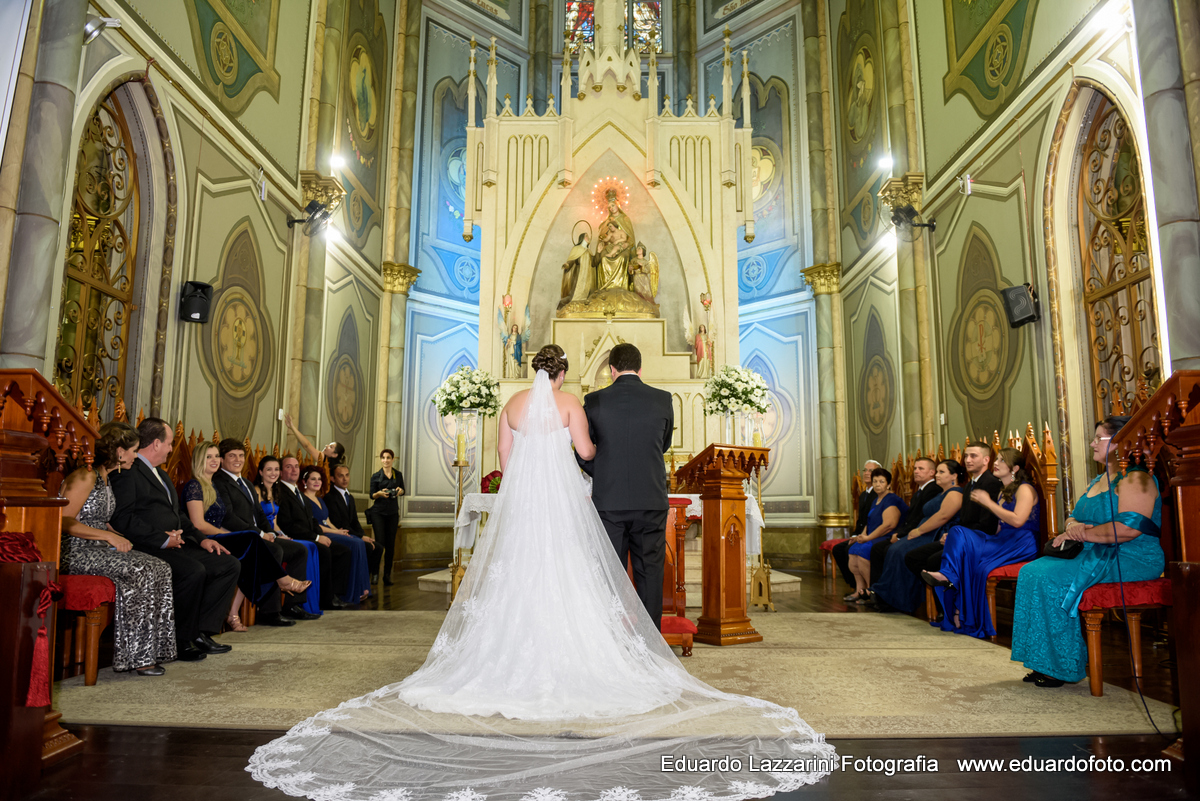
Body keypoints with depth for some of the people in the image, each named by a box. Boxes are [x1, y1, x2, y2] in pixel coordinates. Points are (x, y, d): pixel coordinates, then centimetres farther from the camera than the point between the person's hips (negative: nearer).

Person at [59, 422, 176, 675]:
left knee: (160, 568, -11)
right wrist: (109, 536, -19)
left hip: (99, 548, 9)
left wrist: (117, 538, 4)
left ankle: (153, 650, -11)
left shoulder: (105, 478, 17)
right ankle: (137, 656, -19)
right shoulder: (86, 476, -13)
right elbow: (64, 522, -19)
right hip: (75, 551, -9)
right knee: (140, 572, -27)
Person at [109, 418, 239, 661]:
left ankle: (201, 632, -4)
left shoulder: (160, 473, 25)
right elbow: (122, 518, -18)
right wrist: (162, 539, -21)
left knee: (230, 564, -1)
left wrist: (201, 538, 11)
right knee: (193, 570, -32)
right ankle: (179, 641, -15)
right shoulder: (128, 471, -6)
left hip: (176, 545, 10)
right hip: (147, 549, -10)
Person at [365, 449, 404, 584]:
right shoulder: (376, 476, 1)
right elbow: (372, 495, 1)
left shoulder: (398, 475, 8)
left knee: (390, 544, 2)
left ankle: (387, 575, 9)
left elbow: (403, 491, 16)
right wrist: (380, 493, -20)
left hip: (393, 513, 2)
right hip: (378, 512, -2)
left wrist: (400, 491, -7)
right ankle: (375, 574, -2)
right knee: (380, 542, -11)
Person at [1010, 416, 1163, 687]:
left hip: (1130, 559, -9)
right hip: (1094, 554, 9)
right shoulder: (1097, 481, 20)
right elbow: (1073, 517, 22)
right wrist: (1073, 527, -4)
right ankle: (1045, 663, -10)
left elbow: (1130, 527, -24)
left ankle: (1065, 667, -14)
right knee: (1031, 571, -11)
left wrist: (1083, 534, -15)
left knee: (1049, 578, -26)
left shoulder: (1135, 478, -11)